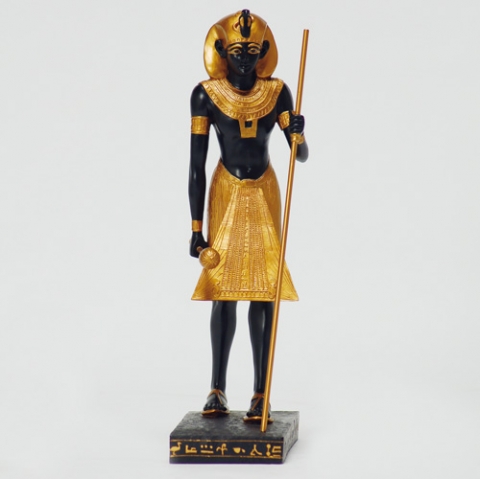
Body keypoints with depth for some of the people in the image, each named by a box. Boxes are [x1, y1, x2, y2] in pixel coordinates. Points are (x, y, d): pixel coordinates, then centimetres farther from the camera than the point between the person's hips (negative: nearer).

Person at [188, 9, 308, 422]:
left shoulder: (277, 92, -5)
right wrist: (196, 229, -9)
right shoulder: (206, 95, -9)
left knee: (263, 290, -5)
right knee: (223, 289, 0)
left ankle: (261, 393, -3)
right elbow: (196, 166, -8)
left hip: (264, 193, 1)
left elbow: (301, 155, -3)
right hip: (226, 194, -1)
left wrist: (298, 136, -27)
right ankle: (218, 389, 10)